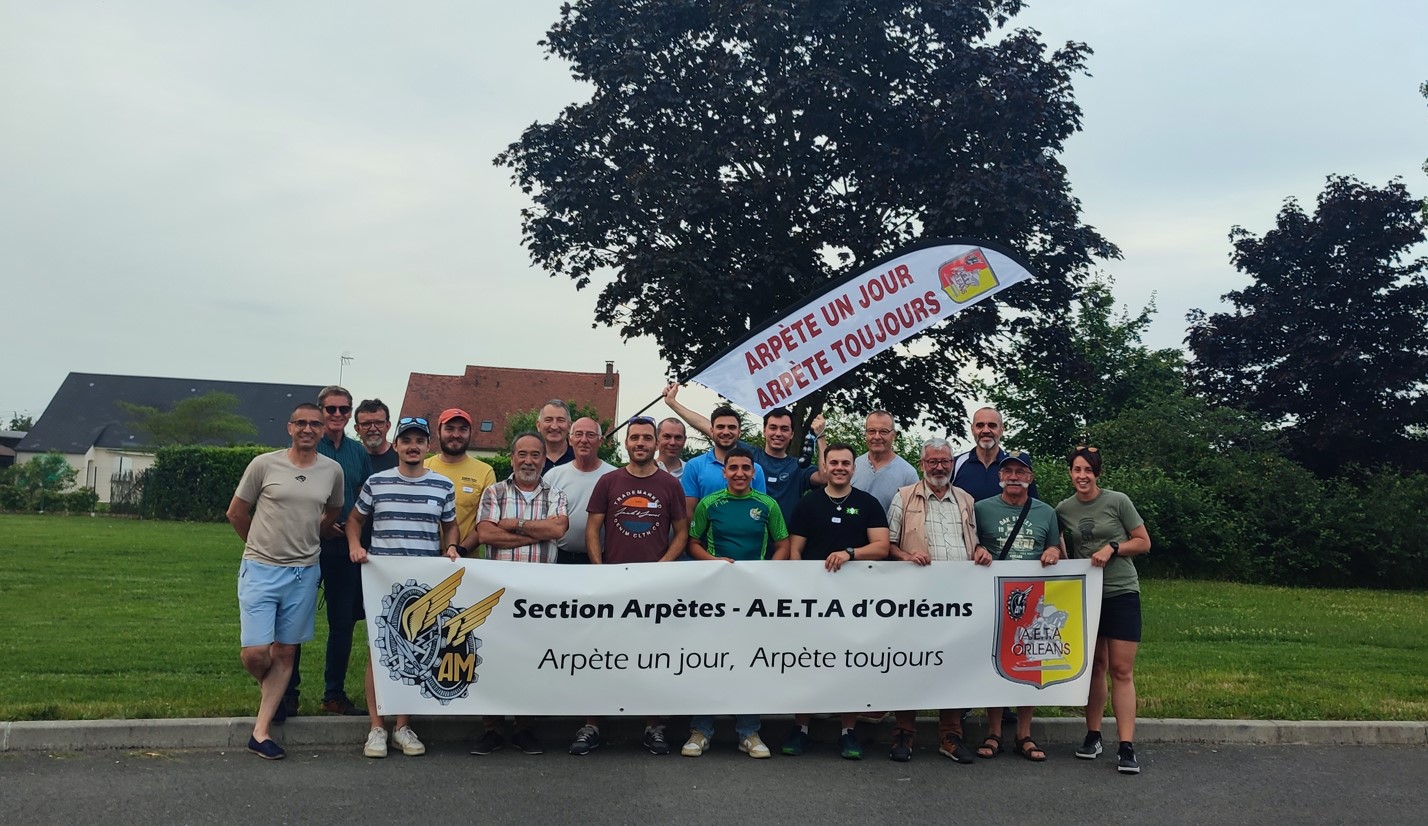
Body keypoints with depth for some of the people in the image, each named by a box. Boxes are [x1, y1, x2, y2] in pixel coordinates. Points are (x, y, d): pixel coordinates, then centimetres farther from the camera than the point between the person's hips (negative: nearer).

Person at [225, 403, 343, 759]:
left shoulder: (332, 470, 2)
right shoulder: (264, 464, -5)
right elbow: (236, 513, 5)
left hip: (304, 572, 3)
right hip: (261, 569, -3)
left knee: (285, 653, 7)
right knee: (255, 652, -8)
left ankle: (260, 733, 16)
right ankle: (270, 688, 27)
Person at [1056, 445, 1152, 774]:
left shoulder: (1118, 501, -6)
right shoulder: (1063, 509, 3)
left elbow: (1143, 543, -1)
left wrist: (1112, 548, -15)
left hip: (1121, 593, -3)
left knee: (1122, 670, -6)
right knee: (1094, 666, 10)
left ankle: (1127, 747, -5)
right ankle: (1093, 736, 19)